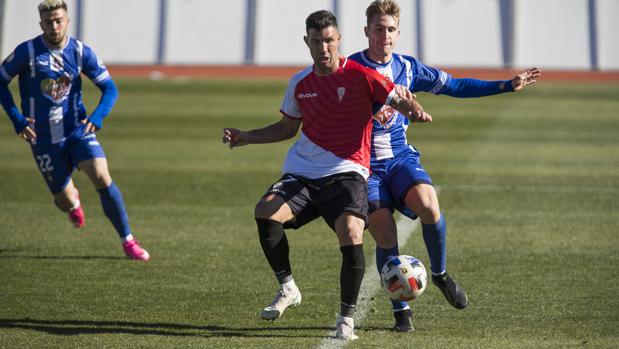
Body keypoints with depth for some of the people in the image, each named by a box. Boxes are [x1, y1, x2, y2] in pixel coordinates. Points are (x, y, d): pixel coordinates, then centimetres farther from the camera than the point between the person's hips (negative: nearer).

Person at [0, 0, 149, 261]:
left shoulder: (81, 53, -5)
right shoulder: (27, 52, -10)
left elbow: (109, 88, 0)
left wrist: (96, 117, -18)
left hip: (78, 131, 1)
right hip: (44, 139, -1)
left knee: (102, 178, -21)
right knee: (66, 203, 5)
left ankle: (128, 242, -8)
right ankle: (72, 200, 47)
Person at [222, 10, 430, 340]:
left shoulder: (359, 75, -3)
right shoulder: (300, 83, 12)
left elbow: (399, 99, -8)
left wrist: (414, 110, -32)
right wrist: (246, 137, 15)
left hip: (346, 173, -4)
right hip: (302, 173, 4)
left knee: (351, 236, -26)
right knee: (265, 211, -24)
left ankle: (346, 317, -4)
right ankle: (287, 289, -3)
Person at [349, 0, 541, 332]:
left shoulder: (408, 68, 6)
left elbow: (455, 86, 15)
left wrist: (507, 85, 13)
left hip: (401, 157, 2)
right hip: (365, 164, -2)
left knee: (428, 204, -28)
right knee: (385, 235, -15)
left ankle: (440, 273, -2)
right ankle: (401, 309, 3)